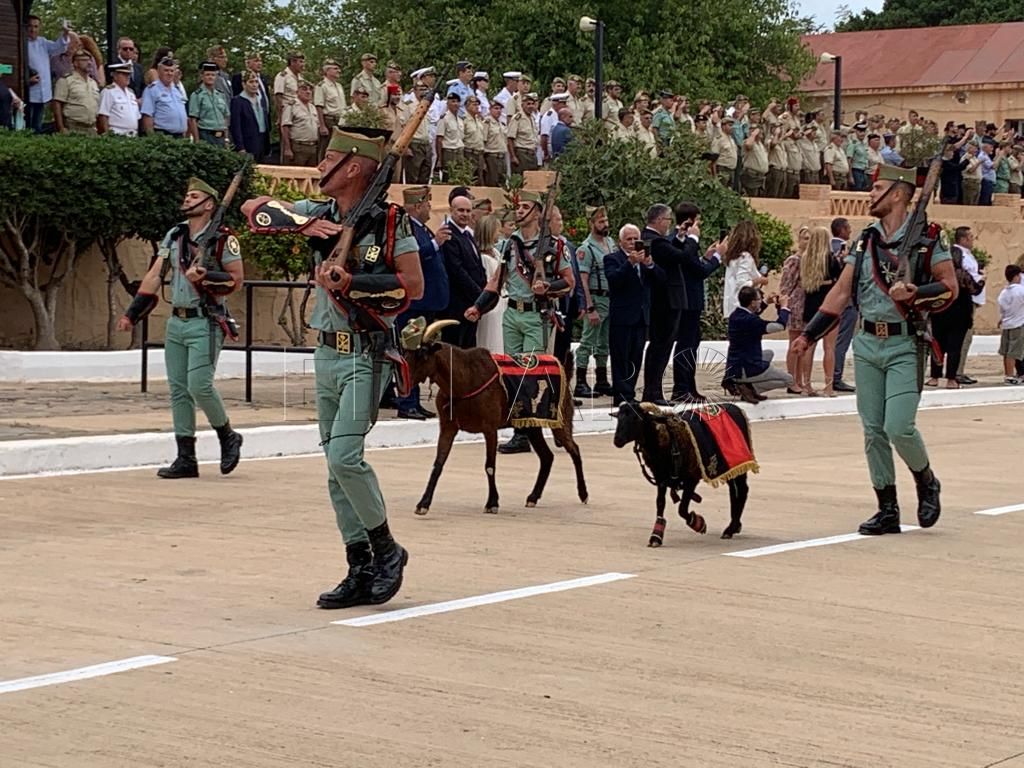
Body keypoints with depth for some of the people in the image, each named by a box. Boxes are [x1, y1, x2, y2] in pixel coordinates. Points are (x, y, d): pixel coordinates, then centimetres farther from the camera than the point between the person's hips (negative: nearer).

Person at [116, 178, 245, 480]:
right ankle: (186, 459, 10)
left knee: (199, 385, -14)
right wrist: (131, 314, 4)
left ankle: (228, 438, 10)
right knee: (178, 390, 5)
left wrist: (205, 277, -22)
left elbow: (237, 280, -6)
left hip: (205, 324, -6)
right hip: (176, 322, 7)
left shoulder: (222, 240, -6)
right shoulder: (173, 237, 11)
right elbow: (154, 276, 10)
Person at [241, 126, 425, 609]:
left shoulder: (389, 219, -10)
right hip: (326, 352, 7)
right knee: (337, 467, 8)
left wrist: (350, 283, -20)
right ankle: (362, 570, 15)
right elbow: (253, 208, 4)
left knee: (344, 456, -18)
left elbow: (413, 285, -15)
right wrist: (303, 224, -11)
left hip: (366, 356, -7)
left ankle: (386, 550, 1)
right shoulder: (322, 213, 6)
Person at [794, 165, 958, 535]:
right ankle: (887, 511, 13)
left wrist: (914, 293, -25)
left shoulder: (929, 238, -4)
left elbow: (949, 286, -6)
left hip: (904, 347, -5)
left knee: (899, 427, -15)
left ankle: (926, 482, 15)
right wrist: (809, 334, 7)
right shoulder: (866, 240, 10)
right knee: (873, 431, 4)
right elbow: (842, 291, 12)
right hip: (867, 344, 5)